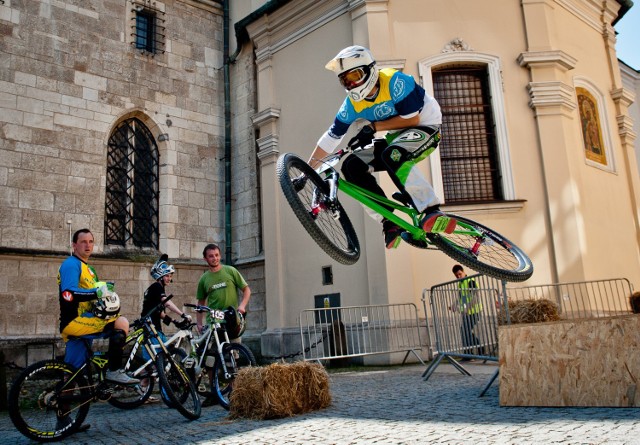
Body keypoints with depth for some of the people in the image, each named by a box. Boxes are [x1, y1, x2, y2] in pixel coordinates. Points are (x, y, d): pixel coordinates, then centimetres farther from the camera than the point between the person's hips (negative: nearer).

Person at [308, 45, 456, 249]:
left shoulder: (394, 81, -23)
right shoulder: (352, 103, -5)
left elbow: (412, 119, -23)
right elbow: (331, 137, -3)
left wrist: (373, 127, -23)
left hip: (426, 127, -7)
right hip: (395, 137, 7)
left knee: (393, 156, -38)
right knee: (352, 166, -13)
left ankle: (433, 212, -30)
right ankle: (390, 221, -13)